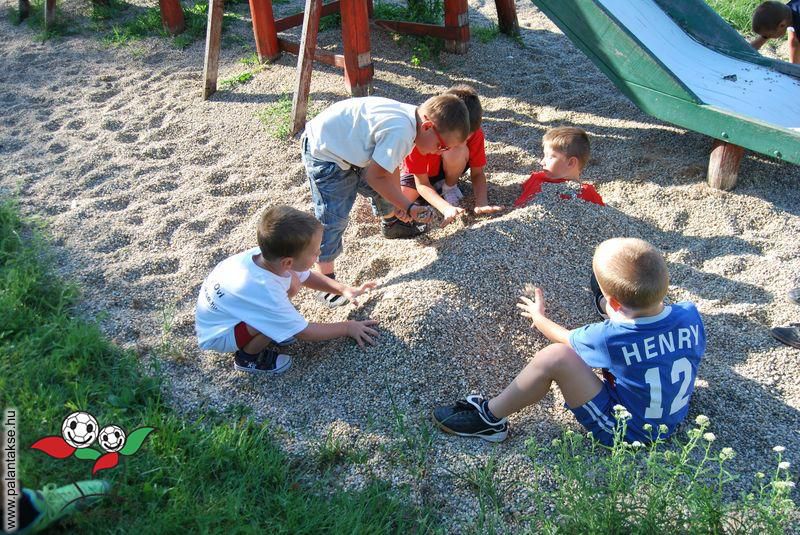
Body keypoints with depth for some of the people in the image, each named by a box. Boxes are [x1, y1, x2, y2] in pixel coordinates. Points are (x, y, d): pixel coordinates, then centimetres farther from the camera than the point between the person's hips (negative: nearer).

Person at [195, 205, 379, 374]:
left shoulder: (270, 255, -20)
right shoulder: (265, 293, -38)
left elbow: (307, 277, 2)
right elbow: (304, 332, -23)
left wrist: (343, 289, -9)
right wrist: (347, 327, -12)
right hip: (218, 335, -7)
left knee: (292, 282, -11)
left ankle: (262, 330, 12)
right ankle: (248, 357, -1)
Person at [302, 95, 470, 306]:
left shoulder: (410, 119, -4)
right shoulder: (400, 132, -34)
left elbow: (390, 167, 3)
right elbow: (375, 177, -25)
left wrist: (400, 205, 0)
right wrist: (408, 206, -17)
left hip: (349, 145, 9)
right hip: (324, 153, -9)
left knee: (384, 191, 19)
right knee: (334, 218, -8)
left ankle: (391, 223, 49)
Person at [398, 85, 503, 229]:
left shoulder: (474, 133, -28)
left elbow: (477, 173, -16)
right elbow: (422, 184, -30)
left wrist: (482, 204, -36)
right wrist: (447, 209, -46)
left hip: (448, 168, 1)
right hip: (419, 172, -1)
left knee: (458, 152, -35)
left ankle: (450, 187, -4)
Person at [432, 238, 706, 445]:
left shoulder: (610, 338, -28)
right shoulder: (691, 315, -17)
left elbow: (564, 337, -6)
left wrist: (538, 316, 14)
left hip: (627, 432, -7)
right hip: (672, 421, 7)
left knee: (556, 357, -21)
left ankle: (490, 418, -4)